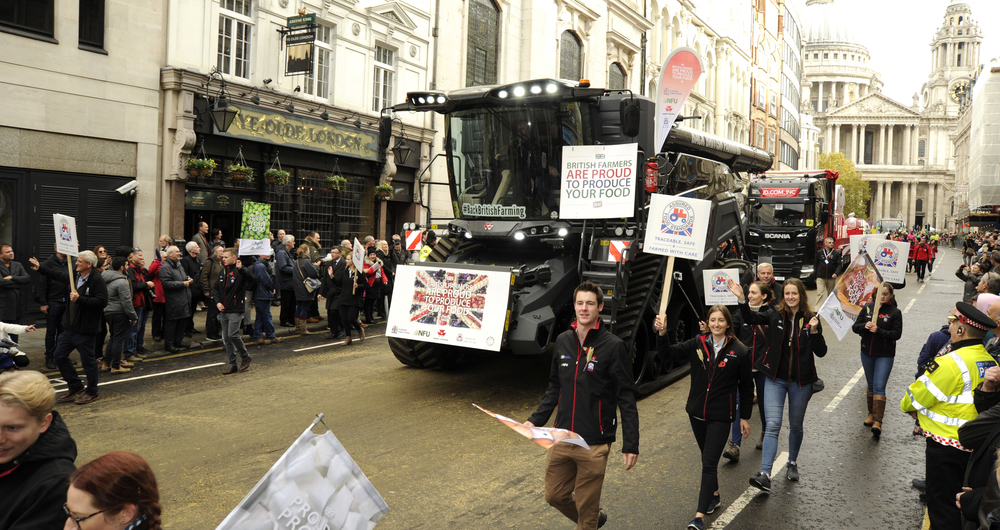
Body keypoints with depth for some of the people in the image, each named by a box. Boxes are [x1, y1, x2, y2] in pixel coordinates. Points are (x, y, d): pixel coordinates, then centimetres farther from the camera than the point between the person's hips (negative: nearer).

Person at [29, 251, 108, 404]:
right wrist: (40, 268, 32)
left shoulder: (97, 280, -19)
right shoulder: (74, 276, 7)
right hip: (70, 327, 9)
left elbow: (102, 301, -29)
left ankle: (92, 393, 18)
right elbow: (57, 274, 28)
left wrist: (79, 299, -27)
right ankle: (75, 387, 29)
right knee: (59, 356, 15)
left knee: (88, 360, 2)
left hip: (85, 329, -9)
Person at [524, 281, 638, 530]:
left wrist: (631, 444, -13)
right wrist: (535, 420, 6)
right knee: (554, 495, 16)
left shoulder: (612, 345, -11)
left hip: (594, 443, -5)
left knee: (586, 505, 5)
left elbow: (626, 398, -10)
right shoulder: (563, 341, 4)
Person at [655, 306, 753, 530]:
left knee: (709, 463, -7)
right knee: (707, 457, 20)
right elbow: (667, 354, -10)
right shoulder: (698, 344, -3)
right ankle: (714, 495, 43)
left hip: (721, 416, -4)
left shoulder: (740, 352, -8)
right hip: (697, 412, 4)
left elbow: (746, 387, 1)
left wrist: (745, 417, 3)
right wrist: (662, 334, -28)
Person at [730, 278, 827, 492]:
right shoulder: (776, 315, -3)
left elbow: (821, 352, -5)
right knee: (773, 425, -9)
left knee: (795, 426, 16)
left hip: (801, 382, 0)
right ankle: (765, 474, -13)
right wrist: (741, 299, -22)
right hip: (776, 379, 0)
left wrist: (814, 331, -22)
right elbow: (751, 318, -7)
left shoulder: (810, 319, -5)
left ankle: (792, 463, 40)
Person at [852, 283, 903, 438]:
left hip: (885, 355, -4)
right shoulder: (868, 308, 4)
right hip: (867, 353, 4)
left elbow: (897, 334, -11)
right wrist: (864, 326, -18)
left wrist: (878, 331, -24)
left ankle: (878, 421, -15)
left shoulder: (895, 312, -5)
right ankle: (871, 413, 31)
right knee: (871, 385, 16)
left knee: (879, 386, -12)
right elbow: (855, 327, 3)